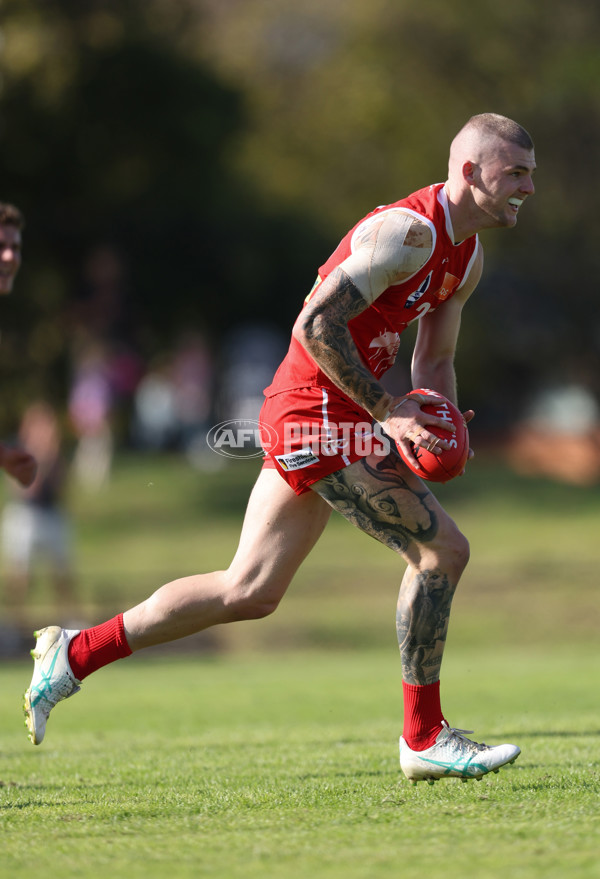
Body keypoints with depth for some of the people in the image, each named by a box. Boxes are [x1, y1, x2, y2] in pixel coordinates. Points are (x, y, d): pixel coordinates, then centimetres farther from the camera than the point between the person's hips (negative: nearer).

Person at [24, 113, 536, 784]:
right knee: (440, 547, -11)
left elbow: (433, 361, 23)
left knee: (249, 591, 11)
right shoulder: (408, 230, -17)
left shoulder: (466, 256, 14)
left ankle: (75, 653, 17)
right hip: (320, 416, -10)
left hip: (318, 422, 10)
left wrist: (441, 425, 3)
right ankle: (424, 739, -2)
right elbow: (316, 325, -24)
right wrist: (385, 409, -22)